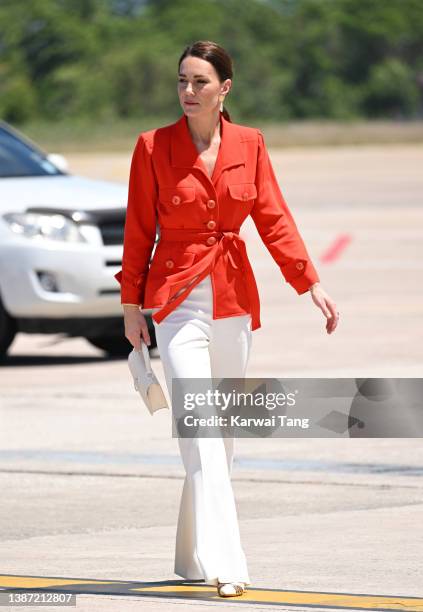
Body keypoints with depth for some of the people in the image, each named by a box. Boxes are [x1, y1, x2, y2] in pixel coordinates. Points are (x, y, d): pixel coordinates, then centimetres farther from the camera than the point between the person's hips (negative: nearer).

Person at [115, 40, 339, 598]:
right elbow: (139, 230, 1)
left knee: (224, 433, 9)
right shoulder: (153, 146, -3)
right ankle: (222, 564, -20)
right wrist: (131, 304, 1)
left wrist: (311, 283, -6)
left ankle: (194, 556, 22)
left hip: (234, 299, 4)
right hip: (177, 298, -4)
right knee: (199, 432, -14)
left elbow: (274, 219, 3)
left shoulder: (250, 144, 4)